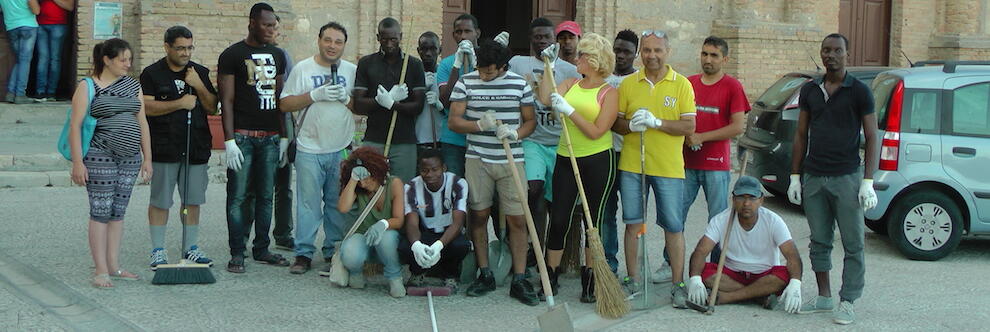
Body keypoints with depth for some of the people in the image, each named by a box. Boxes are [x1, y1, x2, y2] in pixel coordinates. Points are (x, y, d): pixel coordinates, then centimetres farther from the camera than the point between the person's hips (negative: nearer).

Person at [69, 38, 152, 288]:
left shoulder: (133, 85, 13)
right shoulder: (87, 87, -3)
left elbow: (142, 123, 16)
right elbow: (75, 126, -6)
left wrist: (147, 158, 12)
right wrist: (77, 162, -12)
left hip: (130, 158, 6)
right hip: (100, 157, -5)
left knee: (118, 213, 9)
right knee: (101, 212, -5)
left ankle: (113, 266, 16)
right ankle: (101, 271, -2)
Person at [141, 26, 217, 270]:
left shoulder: (200, 73, 11)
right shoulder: (152, 73, 0)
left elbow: (212, 107, 9)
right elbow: (147, 106, -10)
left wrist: (199, 86, -7)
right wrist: (179, 104, -15)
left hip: (196, 148, 4)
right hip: (164, 148, -3)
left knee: (192, 201, 8)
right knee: (160, 201, 2)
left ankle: (191, 248, 19)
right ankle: (158, 251, 10)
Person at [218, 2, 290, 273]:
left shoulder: (277, 55, 15)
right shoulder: (232, 55, -2)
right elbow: (226, 100, -6)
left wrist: (284, 136, 13)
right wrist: (229, 140, -12)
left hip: (271, 137, 5)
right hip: (243, 136, -5)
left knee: (266, 196, 9)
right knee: (237, 196, -3)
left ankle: (262, 249, 17)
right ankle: (237, 253, 2)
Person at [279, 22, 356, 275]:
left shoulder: (352, 71, 8)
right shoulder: (302, 69, 2)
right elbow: (285, 104, -2)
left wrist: (346, 98, -10)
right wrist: (315, 95, -12)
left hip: (342, 149, 2)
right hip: (309, 149, -2)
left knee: (339, 204, 7)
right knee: (308, 203, -1)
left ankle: (334, 252, 16)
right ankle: (303, 254, 6)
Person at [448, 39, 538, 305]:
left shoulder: (519, 84, 3)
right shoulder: (466, 83, 2)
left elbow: (530, 120, 9)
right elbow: (453, 121, -2)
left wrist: (515, 133, -12)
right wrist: (480, 125, -19)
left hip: (512, 160, 0)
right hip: (477, 159, 1)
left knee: (517, 219, -4)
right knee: (479, 214, 5)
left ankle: (519, 280, 1)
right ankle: (485, 274, 17)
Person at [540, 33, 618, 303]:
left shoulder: (609, 93, -4)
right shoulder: (571, 84, 10)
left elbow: (596, 132, -12)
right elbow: (547, 98, -8)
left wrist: (570, 111, -17)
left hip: (598, 161, -4)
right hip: (567, 159, 4)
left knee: (593, 220, 4)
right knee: (558, 219, 1)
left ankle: (589, 281, 15)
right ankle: (550, 277, 11)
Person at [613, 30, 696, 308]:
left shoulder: (681, 84, 1)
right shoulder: (627, 84, 7)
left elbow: (690, 126, -5)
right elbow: (615, 123, 9)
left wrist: (656, 122, -18)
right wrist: (630, 125, -14)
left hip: (668, 166, -2)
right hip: (631, 164, 2)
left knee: (673, 226, 0)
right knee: (633, 223, 7)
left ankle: (678, 284, 8)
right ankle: (633, 280, 18)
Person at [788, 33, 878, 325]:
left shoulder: (859, 92, -2)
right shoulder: (810, 90, 10)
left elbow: (871, 138, -3)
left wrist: (868, 182, -10)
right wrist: (795, 176, 9)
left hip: (846, 177, -4)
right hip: (813, 177, 4)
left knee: (853, 244, -1)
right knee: (819, 242, 10)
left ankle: (847, 303, 5)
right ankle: (824, 296, 20)